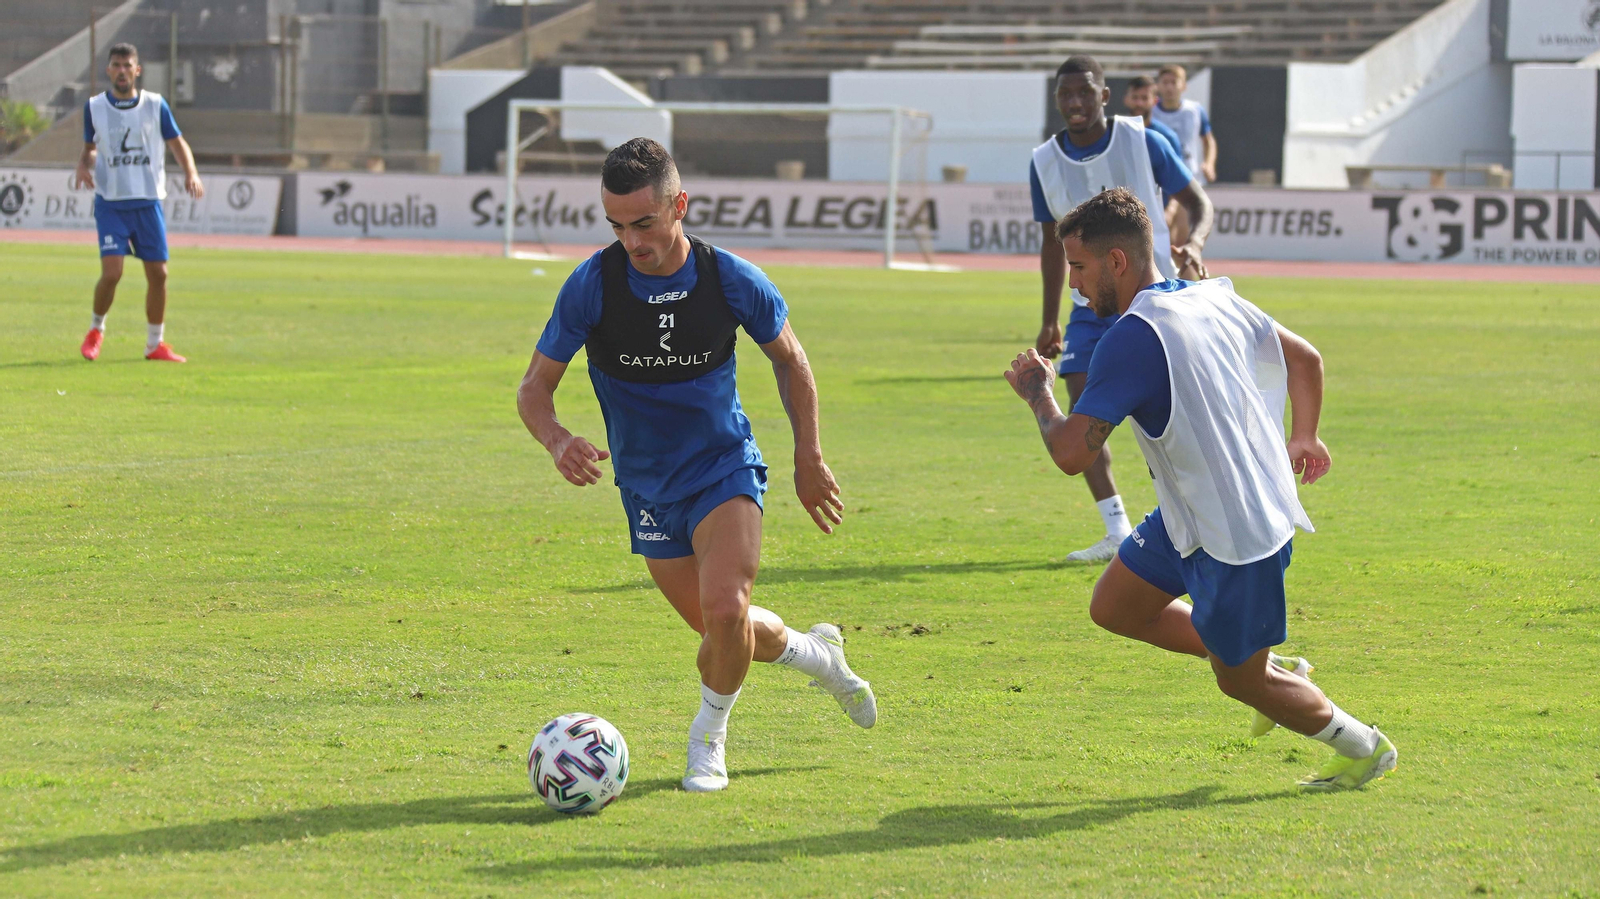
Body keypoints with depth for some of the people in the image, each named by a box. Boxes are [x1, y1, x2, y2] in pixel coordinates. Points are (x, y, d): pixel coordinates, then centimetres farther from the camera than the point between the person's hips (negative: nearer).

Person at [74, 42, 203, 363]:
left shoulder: (155, 105, 2)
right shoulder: (94, 107, 3)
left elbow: (177, 143, 6)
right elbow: (90, 147, 15)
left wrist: (191, 173, -12)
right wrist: (83, 165, -8)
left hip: (149, 201, 1)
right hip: (110, 202, -1)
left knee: (158, 273, 0)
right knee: (111, 272, -14)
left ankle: (155, 344, 15)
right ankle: (96, 330, 14)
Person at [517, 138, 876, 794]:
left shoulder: (731, 280, -15)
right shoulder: (592, 285, -16)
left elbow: (789, 358, 4)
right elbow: (535, 386, -9)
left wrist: (809, 458, 6)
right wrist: (557, 441, -30)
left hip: (725, 469, -2)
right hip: (647, 487, 2)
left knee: (725, 610, -24)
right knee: (718, 628, 10)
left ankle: (708, 739, 4)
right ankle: (816, 653, 44)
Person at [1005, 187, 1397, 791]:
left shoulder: (1133, 337, -25)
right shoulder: (1214, 298, 2)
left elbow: (1071, 452, -28)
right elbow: (1305, 358, 15)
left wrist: (1037, 393, -9)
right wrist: (1303, 438, 30)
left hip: (1237, 537, -9)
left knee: (1241, 682, 9)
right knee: (1114, 607, 15)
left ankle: (1363, 748, 29)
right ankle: (1273, 669, 24)